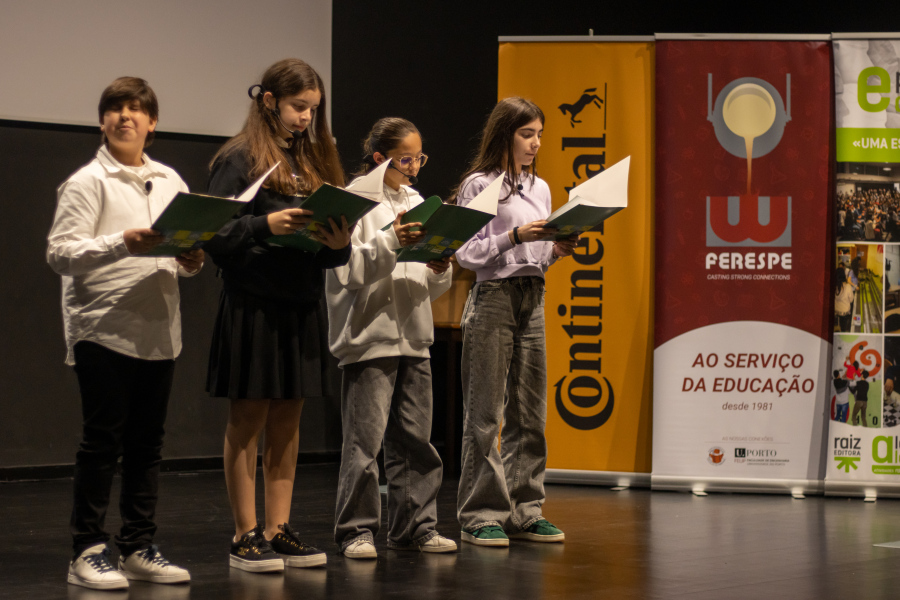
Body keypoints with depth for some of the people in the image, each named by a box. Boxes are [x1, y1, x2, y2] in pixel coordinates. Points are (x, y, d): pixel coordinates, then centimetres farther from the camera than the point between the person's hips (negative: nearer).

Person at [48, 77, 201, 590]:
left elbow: (186, 256, 22)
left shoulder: (170, 181, 15)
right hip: (104, 329, -6)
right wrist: (122, 244, -23)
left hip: (159, 331, 6)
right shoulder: (88, 181, -3)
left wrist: (191, 261, -2)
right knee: (102, 442, -4)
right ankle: (88, 552, 2)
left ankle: (139, 548, 16)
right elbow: (60, 252, -11)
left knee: (147, 443, 9)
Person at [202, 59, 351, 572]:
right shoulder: (240, 160, -4)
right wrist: (265, 225, -24)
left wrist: (339, 244, -7)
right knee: (249, 420, 0)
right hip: (253, 304, -6)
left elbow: (331, 239, 15)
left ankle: (279, 530, 14)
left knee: (288, 420, 9)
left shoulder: (315, 161, 16)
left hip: (303, 306, 6)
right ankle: (246, 535, 5)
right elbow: (216, 235, -11)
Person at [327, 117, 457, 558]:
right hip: (369, 336, -7)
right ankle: (356, 530, 0)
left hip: (413, 338, 7)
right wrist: (391, 242, -23)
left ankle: (414, 526, 14)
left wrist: (440, 270, -2)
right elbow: (345, 269, -15)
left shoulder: (416, 203, 16)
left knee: (415, 439, 8)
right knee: (365, 438, -7)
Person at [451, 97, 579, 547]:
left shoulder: (539, 189, 16)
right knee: (485, 413, -4)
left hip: (533, 298, 7)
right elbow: (468, 254, -10)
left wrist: (557, 250, 0)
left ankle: (524, 512, 13)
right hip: (492, 297, -7)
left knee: (529, 412, 7)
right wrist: (515, 236, -19)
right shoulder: (479, 185, -4)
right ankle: (482, 515, 0)